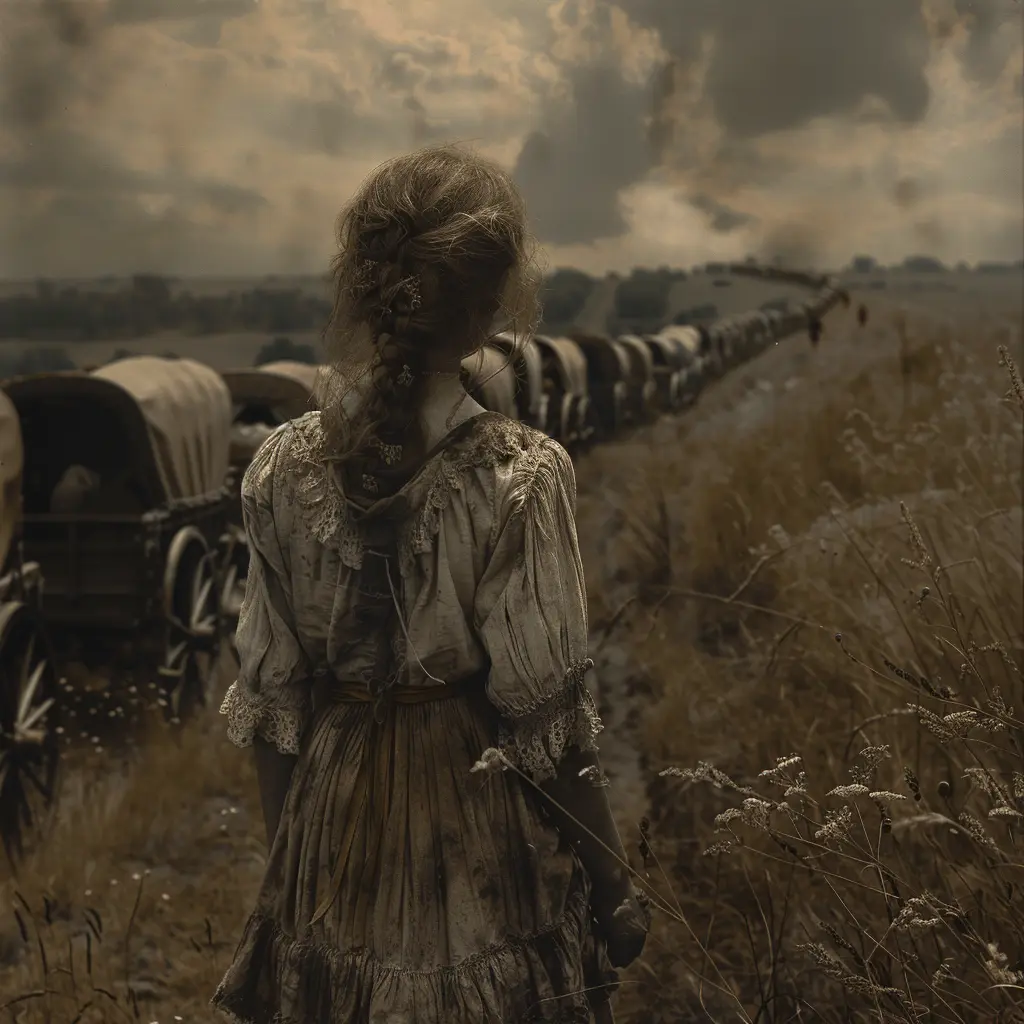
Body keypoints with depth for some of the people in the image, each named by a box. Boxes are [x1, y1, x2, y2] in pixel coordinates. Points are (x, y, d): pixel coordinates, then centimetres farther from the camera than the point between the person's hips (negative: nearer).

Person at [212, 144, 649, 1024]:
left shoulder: (283, 469, -9)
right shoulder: (520, 474, -20)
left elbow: (271, 702, -2)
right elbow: (544, 717, -16)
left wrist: (286, 865, 12)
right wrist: (614, 883, -3)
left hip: (336, 816, 4)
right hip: (477, 821, -3)